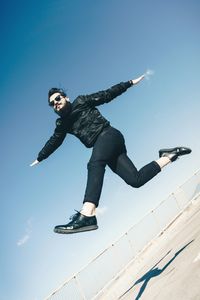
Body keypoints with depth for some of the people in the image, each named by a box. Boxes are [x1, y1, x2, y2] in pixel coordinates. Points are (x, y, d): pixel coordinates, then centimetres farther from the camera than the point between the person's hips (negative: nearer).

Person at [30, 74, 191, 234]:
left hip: (108, 135, -6)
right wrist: (40, 158, 44)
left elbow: (107, 95, 8)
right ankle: (169, 156, 6)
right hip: (104, 148, 6)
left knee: (94, 165, -35)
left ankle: (87, 214, -52)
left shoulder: (81, 102, 10)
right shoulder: (62, 123, 24)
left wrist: (129, 83, 4)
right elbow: (53, 142, 35)